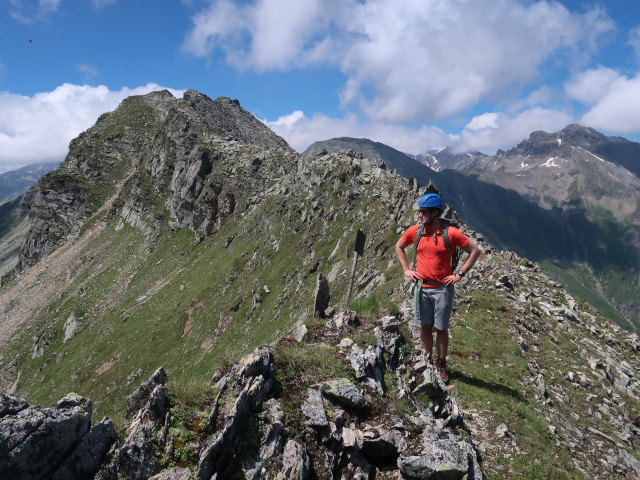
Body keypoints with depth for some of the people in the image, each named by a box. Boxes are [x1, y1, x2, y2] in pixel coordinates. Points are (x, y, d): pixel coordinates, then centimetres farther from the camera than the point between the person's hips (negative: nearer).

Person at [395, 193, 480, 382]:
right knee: (425, 327, 11)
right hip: (422, 287, 3)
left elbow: (475, 251, -5)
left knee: (441, 329, 7)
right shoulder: (414, 231, -2)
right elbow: (399, 247, 16)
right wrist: (406, 269, 6)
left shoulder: (451, 232, -12)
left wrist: (459, 274, -9)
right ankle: (427, 361, 27)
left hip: (443, 288, -2)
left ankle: (441, 365, 23)